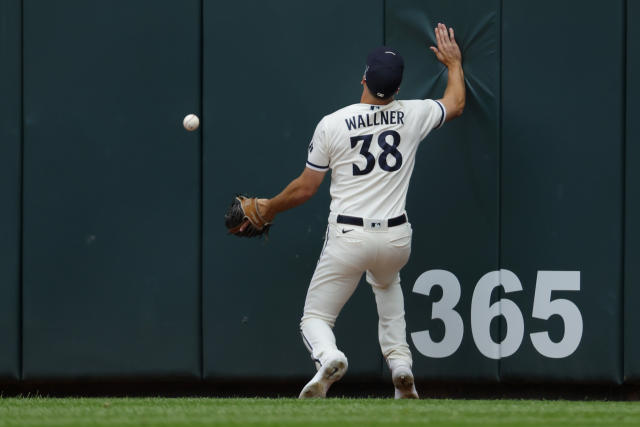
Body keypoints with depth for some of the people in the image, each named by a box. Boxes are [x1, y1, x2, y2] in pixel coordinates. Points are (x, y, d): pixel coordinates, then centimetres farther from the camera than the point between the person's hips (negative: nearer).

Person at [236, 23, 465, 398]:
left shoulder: (332, 124, -5)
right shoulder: (413, 116, 1)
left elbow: (305, 189, 1)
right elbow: (456, 104, 24)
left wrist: (270, 208, 20)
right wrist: (454, 63, 41)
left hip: (348, 239, -3)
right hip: (396, 240, 3)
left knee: (315, 319, 8)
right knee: (387, 281, 38)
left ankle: (328, 357, -30)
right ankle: (400, 364, 20)